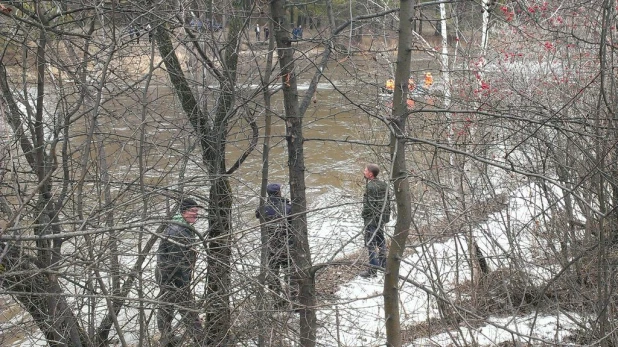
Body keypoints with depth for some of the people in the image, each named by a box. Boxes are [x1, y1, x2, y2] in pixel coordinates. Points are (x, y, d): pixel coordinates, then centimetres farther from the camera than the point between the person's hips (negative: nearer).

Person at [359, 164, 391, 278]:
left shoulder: (371, 186, -21)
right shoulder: (383, 184, 7)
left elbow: (369, 204, -23)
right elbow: (388, 201, 13)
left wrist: (364, 215, -12)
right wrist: (387, 215, 19)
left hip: (372, 218, -9)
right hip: (382, 217, 9)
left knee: (371, 243, -3)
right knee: (380, 239, 23)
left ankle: (373, 270, -2)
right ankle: (383, 263, 37)